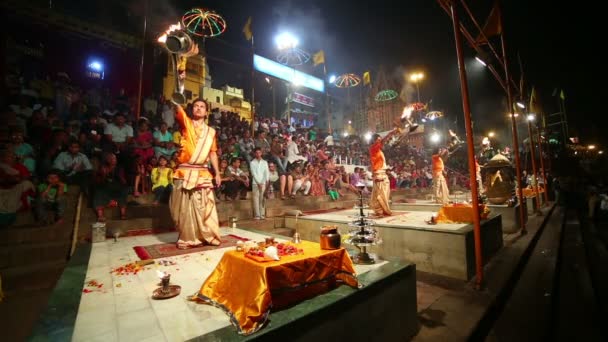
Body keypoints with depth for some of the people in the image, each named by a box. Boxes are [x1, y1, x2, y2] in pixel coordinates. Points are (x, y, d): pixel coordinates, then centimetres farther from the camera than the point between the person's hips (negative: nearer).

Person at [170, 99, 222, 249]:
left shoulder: (211, 131, 12)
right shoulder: (186, 123, 7)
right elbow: (178, 109, -13)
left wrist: (217, 173, 8)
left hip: (203, 173, 2)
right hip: (185, 171, -1)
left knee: (205, 206, 5)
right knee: (185, 206, 4)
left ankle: (208, 236, 17)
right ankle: (187, 238, 18)